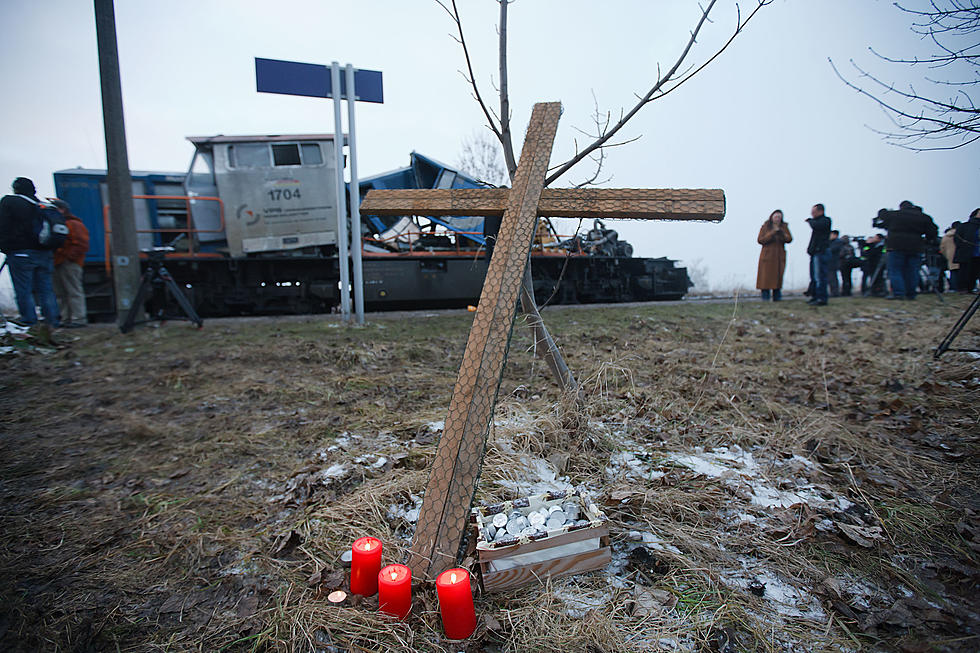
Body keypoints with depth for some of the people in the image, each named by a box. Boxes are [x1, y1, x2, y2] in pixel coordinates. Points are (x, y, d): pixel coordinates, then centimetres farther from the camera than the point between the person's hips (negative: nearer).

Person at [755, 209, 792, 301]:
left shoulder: (784, 227, 9)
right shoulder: (765, 226, 2)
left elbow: (789, 239, -1)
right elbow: (760, 240, -7)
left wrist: (782, 233, -19)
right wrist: (772, 233, -17)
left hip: (779, 255, 3)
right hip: (767, 255, -2)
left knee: (778, 276, 1)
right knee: (766, 276, -7)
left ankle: (777, 296, 9)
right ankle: (765, 296, 0)